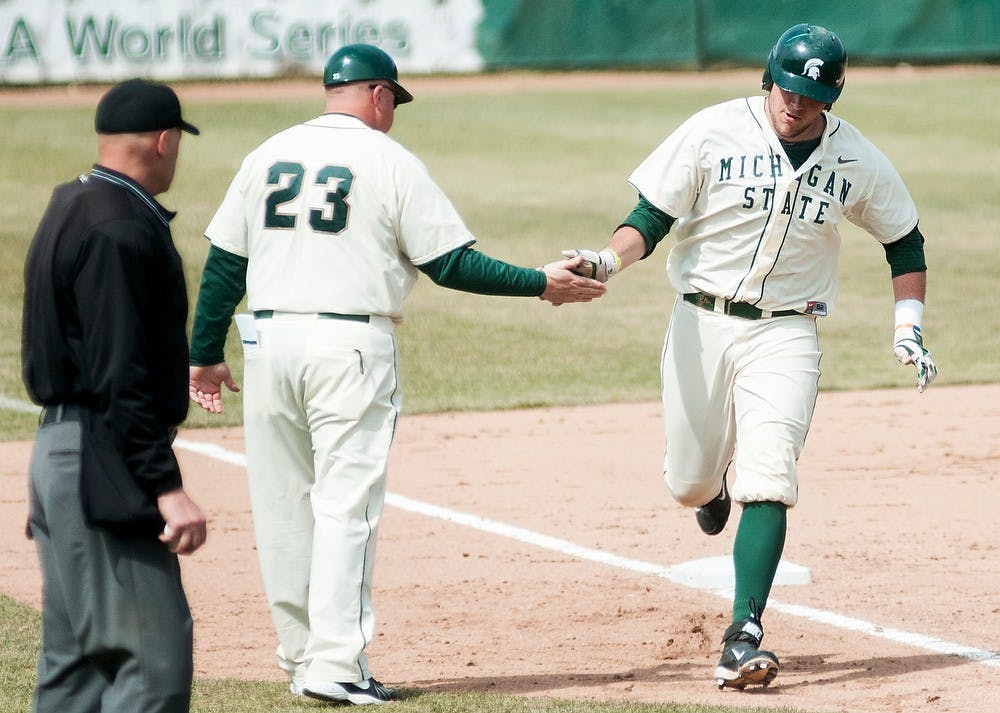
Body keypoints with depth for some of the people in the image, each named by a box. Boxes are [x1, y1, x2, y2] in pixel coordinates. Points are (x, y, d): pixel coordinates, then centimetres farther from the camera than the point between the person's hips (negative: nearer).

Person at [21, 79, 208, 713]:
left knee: (77, 660, 14)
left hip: (61, 451, 11)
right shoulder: (119, 230, -16)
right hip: (102, 466, -11)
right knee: (156, 658, -14)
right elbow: (119, 381, -22)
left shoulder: (72, 209, 15)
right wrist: (165, 487, -24)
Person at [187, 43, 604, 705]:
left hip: (269, 340, 5)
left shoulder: (268, 155, 11)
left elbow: (224, 263, 11)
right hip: (351, 345, -4)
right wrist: (541, 283, 4)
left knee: (283, 507, 11)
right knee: (346, 504, -5)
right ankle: (336, 665, -12)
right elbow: (451, 263, -4)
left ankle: (302, 657, 15)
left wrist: (207, 354, 18)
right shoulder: (391, 161, -1)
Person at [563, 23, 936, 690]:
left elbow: (904, 241, 13)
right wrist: (609, 260, -28)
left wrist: (908, 327, 2)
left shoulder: (857, 160, -2)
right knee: (688, 484, 8)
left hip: (786, 335, -1)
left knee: (767, 482, -16)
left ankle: (744, 636, -19)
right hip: (702, 322, 1)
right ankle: (718, 481, 47)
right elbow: (651, 218, -8)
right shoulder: (712, 133, -8)